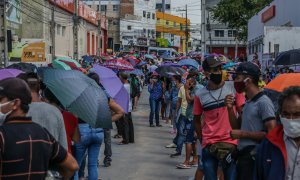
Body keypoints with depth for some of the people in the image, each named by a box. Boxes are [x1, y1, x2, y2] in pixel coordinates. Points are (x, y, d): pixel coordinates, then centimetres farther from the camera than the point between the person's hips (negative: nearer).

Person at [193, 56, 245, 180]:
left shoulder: (233, 87, -3)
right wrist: (201, 139, 8)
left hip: (231, 143, -1)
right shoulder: (200, 95, 0)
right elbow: (197, 119, 12)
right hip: (208, 145, 1)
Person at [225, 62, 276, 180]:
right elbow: (237, 126, 18)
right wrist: (230, 108, 2)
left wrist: (243, 134, -15)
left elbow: (271, 133, -19)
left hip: (254, 156, -9)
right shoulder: (248, 102, 13)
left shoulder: (263, 102, -15)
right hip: (242, 154, 9)